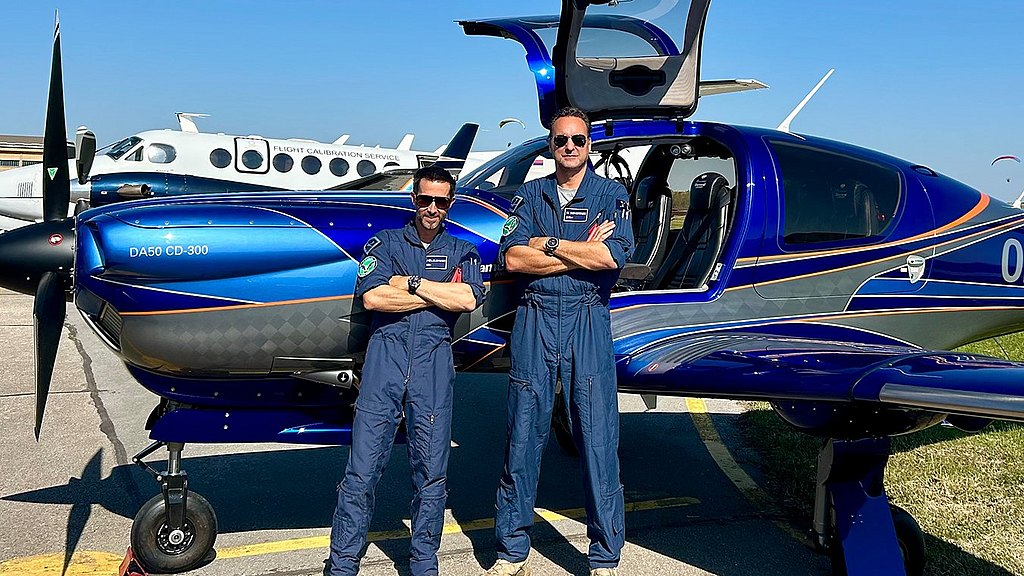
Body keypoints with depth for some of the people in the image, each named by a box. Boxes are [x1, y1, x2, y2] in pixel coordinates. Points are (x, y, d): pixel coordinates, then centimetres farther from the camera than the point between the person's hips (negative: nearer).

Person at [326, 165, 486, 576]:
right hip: (385, 355, -1)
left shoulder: (461, 251, 16)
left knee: (431, 473, 3)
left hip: (435, 361, 1)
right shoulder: (385, 243, 13)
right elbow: (372, 297, -5)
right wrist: (439, 295, -2)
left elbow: (469, 299, -4)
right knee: (362, 469, -3)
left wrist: (410, 283, -3)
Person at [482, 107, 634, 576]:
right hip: (534, 319, 1)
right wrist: (584, 249, -6)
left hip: (588, 321, -1)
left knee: (598, 436, -1)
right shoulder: (530, 195, 13)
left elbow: (614, 257, -9)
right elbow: (512, 258, -3)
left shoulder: (611, 195, 9)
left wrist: (547, 244, -5)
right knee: (523, 435, 4)